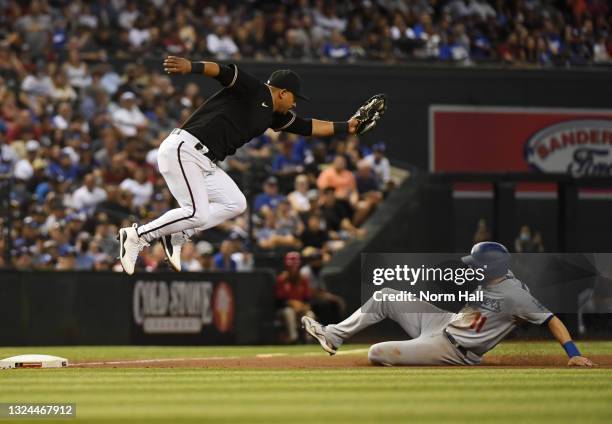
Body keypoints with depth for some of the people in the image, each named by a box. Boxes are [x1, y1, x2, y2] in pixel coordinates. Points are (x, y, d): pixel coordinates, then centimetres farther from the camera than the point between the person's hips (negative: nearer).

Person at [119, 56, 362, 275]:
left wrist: (346, 128, 27)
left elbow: (308, 127, 30)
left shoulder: (272, 116, 22)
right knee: (198, 214, -18)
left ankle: (176, 237, 5)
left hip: (205, 164, 10)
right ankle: (138, 236, -6)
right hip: (182, 150, -10)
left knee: (235, 204, 8)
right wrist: (190, 67, -36)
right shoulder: (255, 91, -4)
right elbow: (224, 72, -19)